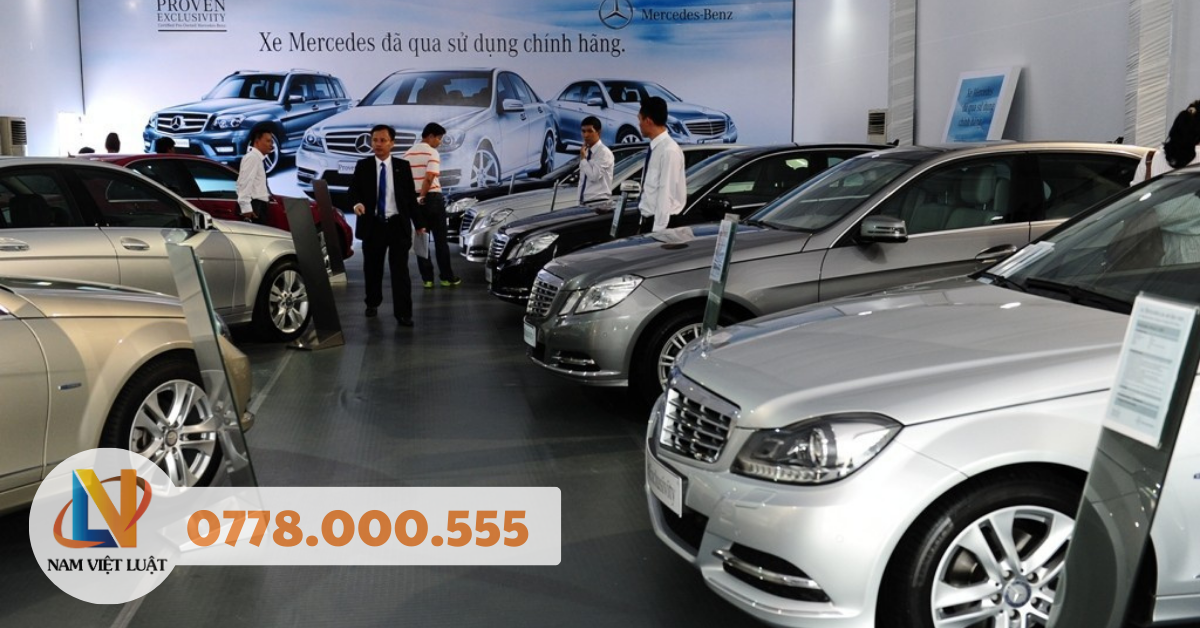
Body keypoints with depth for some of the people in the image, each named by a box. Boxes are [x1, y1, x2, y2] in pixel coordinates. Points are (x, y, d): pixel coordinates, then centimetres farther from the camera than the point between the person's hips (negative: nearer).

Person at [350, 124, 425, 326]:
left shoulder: (403, 166, 4)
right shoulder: (362, 166, 4)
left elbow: (411, 196, 6)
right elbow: (353, 190, 2)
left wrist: (419, 223, 6)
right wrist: (357, 202, -22)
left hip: (398, 224, -1)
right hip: (373, 224, 1)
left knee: (400, 269, -4)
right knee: (372, 268, 11)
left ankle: (403, 313, -2)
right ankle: (372, 303, 31)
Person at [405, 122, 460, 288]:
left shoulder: (408, 154, 10)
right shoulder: (432, 153, -9)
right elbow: (429, 178, -21)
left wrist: (415, 197, 11)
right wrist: (422, 196, -11)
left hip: (413, 200, 5)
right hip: (432, 198, -5)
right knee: (440, 239, 3)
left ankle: (427, 278, 6)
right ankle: (447, 277, 7)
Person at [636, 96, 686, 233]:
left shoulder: (669, 151, -17)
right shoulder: (653, 148, 9)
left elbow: (666, 192, -19)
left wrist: (658, 229, -20)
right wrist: (643, 222, 14)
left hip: (660, 222, -8)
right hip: (648, 220, 8)